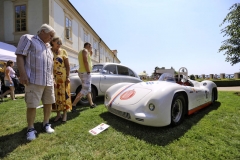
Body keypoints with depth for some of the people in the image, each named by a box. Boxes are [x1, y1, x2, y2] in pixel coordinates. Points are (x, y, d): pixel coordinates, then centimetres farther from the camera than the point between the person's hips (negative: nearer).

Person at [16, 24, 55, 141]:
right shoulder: (28, 39, 4)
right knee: (32, 105, -2)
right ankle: (30, 129, 12)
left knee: (48, 103, 9)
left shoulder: (48, 46, 22)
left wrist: (52, 77, 20)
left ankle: (46, 124, 23)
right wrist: (22, 74, -16)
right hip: (34, 80, -6)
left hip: (49, 81, 7)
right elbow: (20, 56, -6)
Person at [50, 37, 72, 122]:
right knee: (56, 95, 7)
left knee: (64, 94, 2)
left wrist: (68, 77, -8)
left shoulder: (63, 51, 4)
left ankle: (65, 114, 13)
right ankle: (58, 114, 20)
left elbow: (67, 65, 0)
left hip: (63, 77, -1)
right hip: (53, 77, 2)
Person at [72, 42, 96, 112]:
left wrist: (90, 53, 20)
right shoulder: (85, 50, -7)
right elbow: (85, 61, -20)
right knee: (85, 90, -12)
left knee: (88, 89, 14)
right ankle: (73, 105, -12)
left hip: (83, 72, 11)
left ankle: (91, 104, 22)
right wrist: (88, 72, -21)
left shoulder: (82, 52, 24)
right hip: (85, 73, -11)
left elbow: (87, 61, 26)